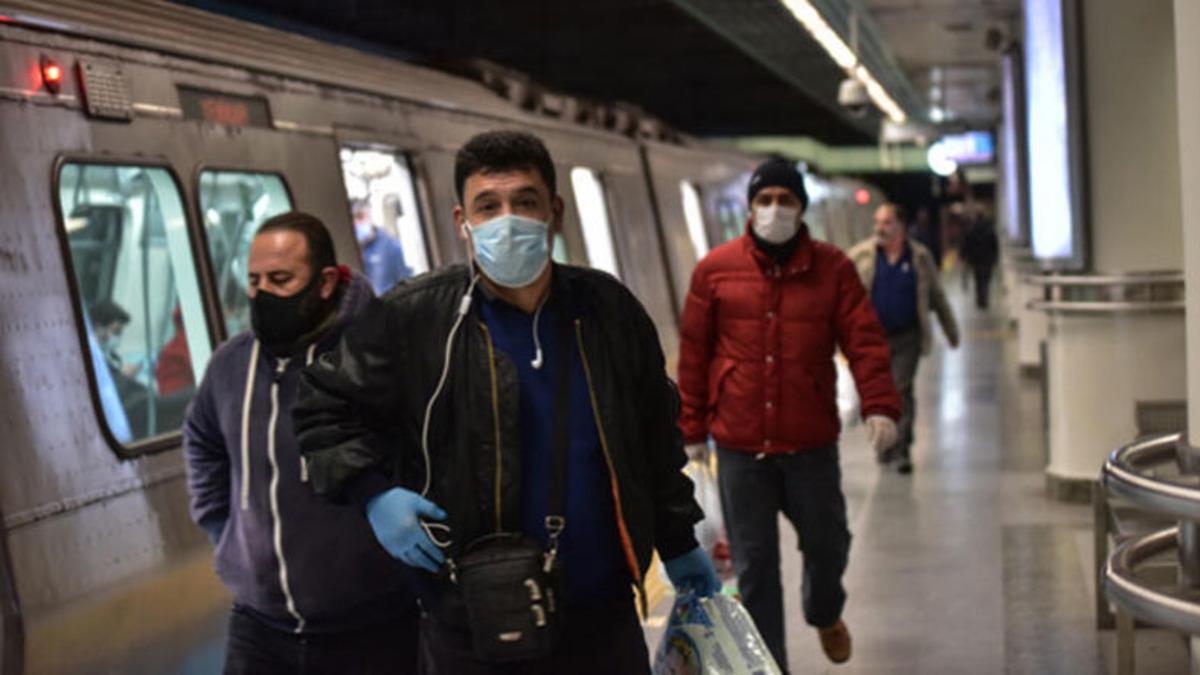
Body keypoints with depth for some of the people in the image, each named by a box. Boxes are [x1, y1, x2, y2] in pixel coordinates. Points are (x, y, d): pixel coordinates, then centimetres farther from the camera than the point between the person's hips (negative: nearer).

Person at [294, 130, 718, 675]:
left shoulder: (607, 309, 3)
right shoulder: (413, 318, -8)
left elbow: (654, 436, 13)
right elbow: (326, 409, 3)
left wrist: (678, 543, 18)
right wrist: (373, 492, -11)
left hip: (602, 615, 3)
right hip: (471, 628, -3)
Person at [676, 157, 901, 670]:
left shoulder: (832, 268, 1)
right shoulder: (715, 269, 1)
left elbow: (864, 340, -4)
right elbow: (693, 352, 4)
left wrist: (879, 405, -19)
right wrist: (692, 429, 4)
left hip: (811, 441, 1)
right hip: (739, 443, 0)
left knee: (827, 543, 13)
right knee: (753, 564, 4)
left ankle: (825, 614, 47)